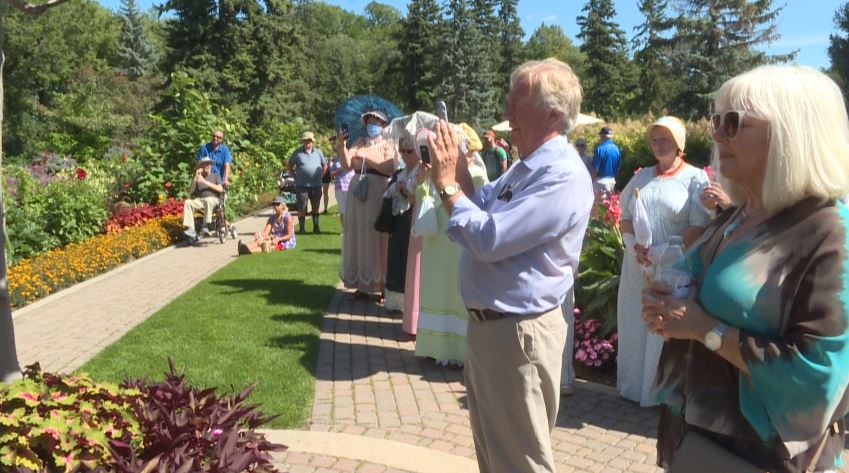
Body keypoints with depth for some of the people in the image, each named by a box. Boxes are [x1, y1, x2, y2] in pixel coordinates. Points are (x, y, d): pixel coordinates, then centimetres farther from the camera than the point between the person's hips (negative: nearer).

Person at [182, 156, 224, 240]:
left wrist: (206, 182, -7)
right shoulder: (196, 177, 22)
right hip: (199, 200, 3)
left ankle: (206, 226, -43)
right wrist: (195, 179, -1)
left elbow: (220, 189, -1)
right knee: (187, 202, -28)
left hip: (213, 199, -3)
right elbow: (190, 192, 10)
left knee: (208, 200, -39)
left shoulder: (216, 176, 17)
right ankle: (191, 229, -34)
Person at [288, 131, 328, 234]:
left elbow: (325, 165, 18)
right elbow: (289, 166, 10)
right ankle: (301, 228, 9)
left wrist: (320, 175, 9)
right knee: (302, 208, 0)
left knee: (316, 207, 9)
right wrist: (295, 175, 2)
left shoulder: (318, 152, 7)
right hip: (301, 186, -2)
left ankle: (316, 227, 18)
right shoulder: (297, 152, 1)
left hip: (316, 185, 2)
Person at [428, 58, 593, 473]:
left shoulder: (561, 176, -24)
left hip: (517, 333, -10)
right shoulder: (527, 166, 9)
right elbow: (482, 205, 15)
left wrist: (447, 185, -16)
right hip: (487, 324, 10)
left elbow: (489, 239, -29)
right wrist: (458, 164, -1)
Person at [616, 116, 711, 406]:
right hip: (636, 268, 5)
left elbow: (699, 228, -9)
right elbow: (624, 218, 14)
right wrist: (634, 246, -5)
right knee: (634, 327, 9)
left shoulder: (695, 178, -2)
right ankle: (634, 386, 24)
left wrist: (661, 252, -16)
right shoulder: (642, 176, 13)